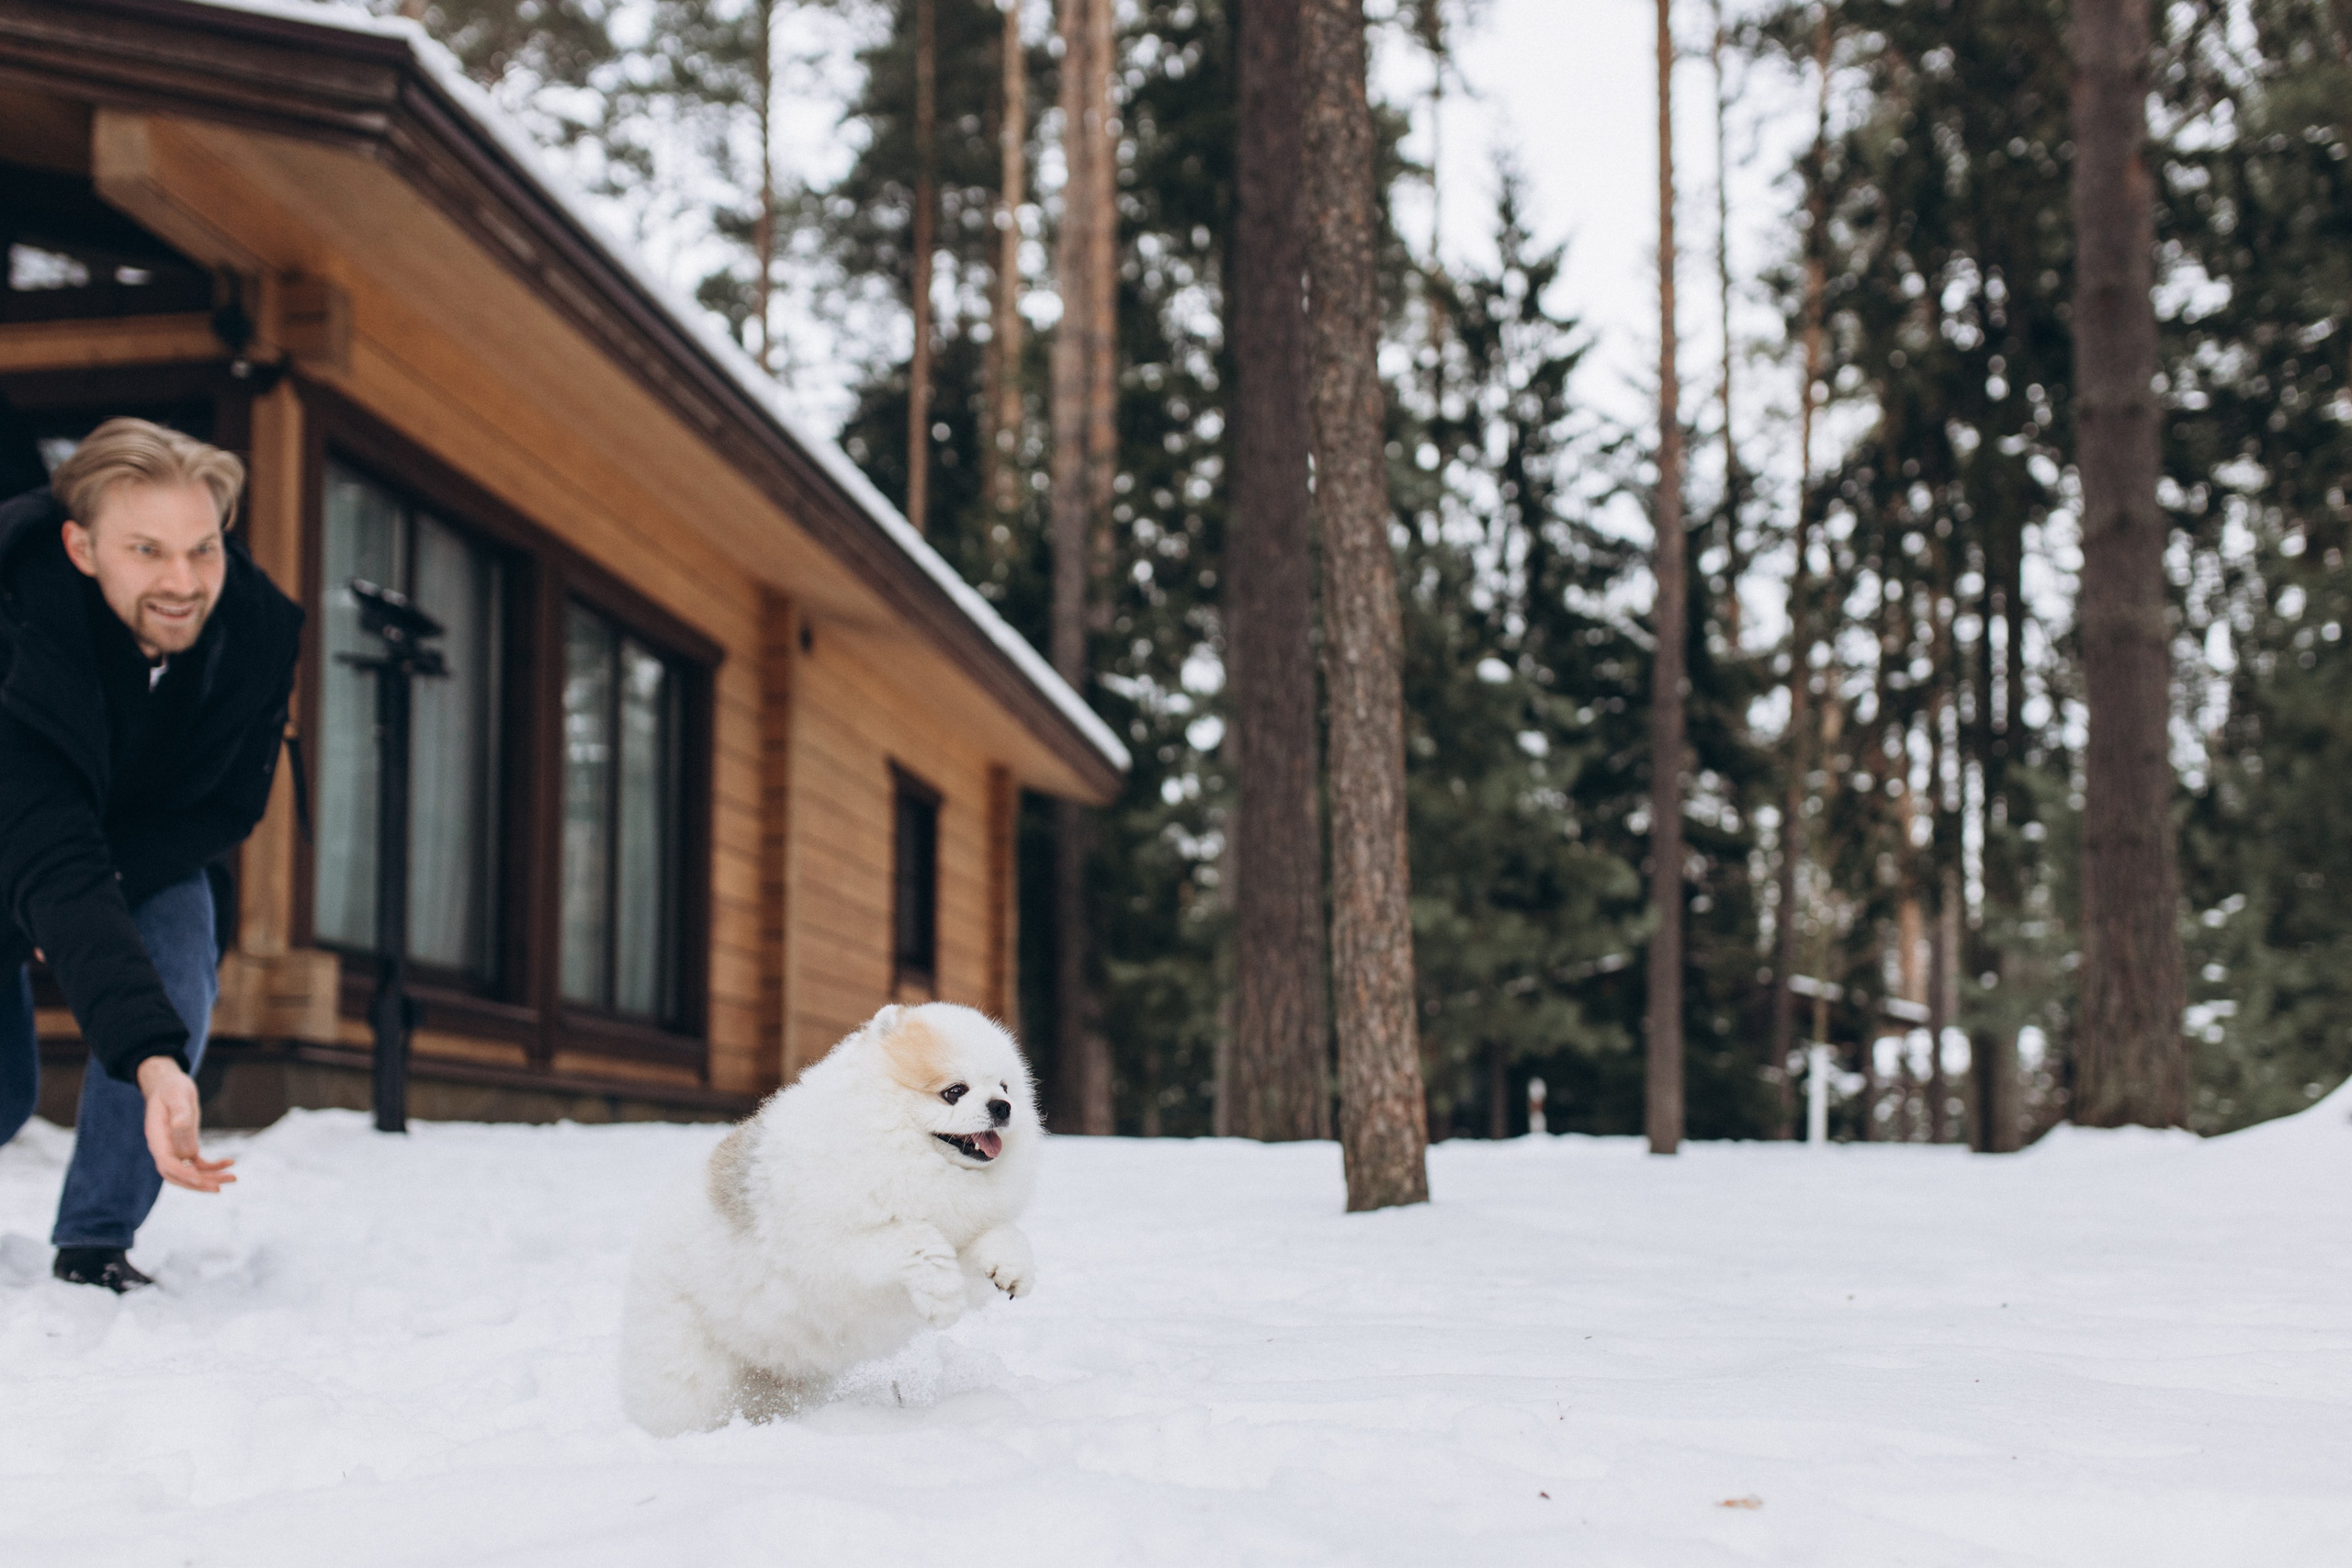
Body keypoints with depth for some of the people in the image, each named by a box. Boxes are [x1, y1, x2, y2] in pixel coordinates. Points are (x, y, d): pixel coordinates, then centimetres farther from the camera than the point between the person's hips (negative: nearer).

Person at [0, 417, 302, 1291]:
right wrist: (151, 1062, -62)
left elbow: (229, 811, -13)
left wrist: (105, 879, -30)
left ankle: (94, 1243, -10)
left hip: (147, 851, 3)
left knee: (179, 981, -25)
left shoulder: (259, 630, -27)